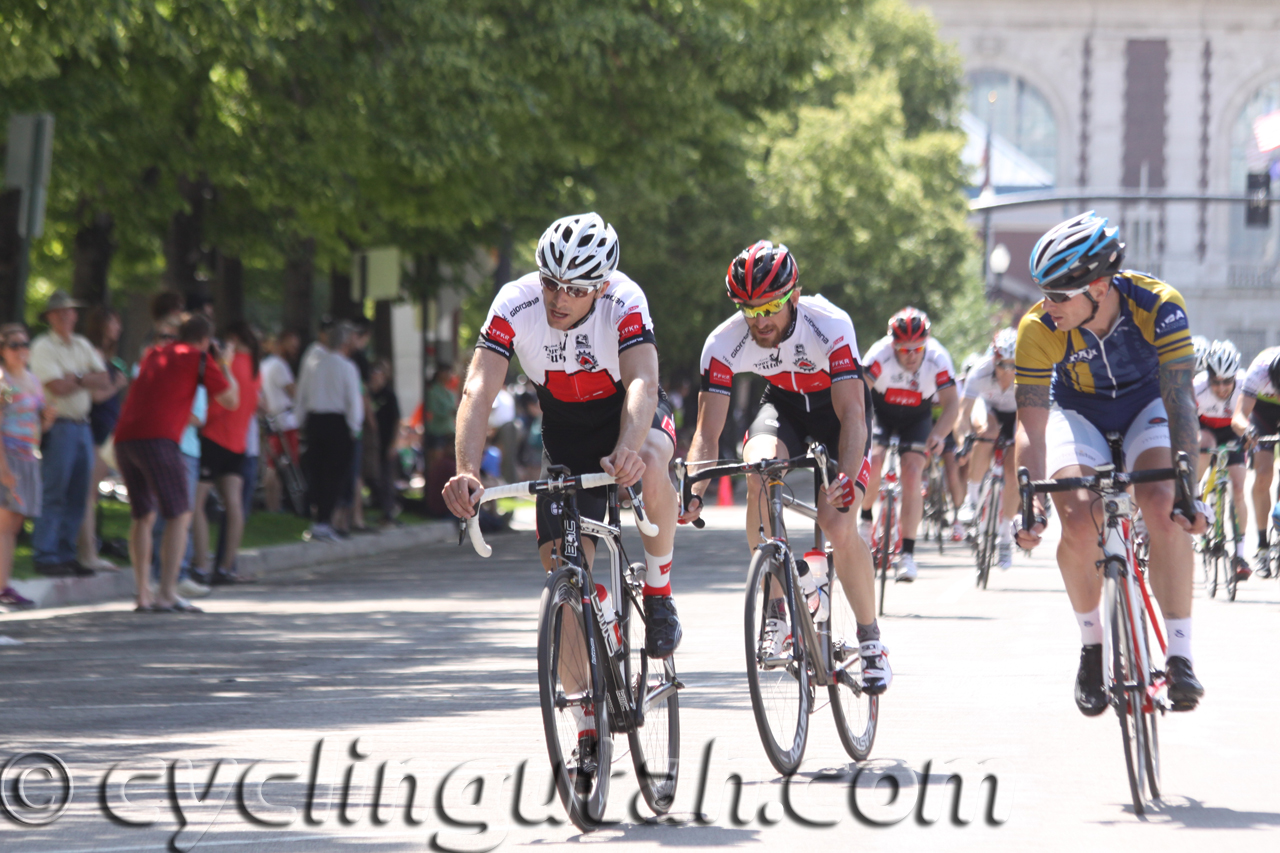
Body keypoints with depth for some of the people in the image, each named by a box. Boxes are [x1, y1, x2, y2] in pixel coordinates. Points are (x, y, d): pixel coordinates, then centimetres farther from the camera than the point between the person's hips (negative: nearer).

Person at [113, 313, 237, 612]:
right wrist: (225, 366, 21)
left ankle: (143, 595, 12)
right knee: (179, 516, -2)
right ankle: (167, 594, -12)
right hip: (157, 438, -7)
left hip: (124, 437, 7)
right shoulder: (199, 358, 7)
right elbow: (230, 400, 6)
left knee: (143, 516, 16)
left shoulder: (154, 354, 26)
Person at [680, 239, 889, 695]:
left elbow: (852, 415, -37)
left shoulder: (830, 326, -34)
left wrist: (848, 478, -54)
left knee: (840, 529, -19)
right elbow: (708, 433, -26)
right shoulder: (724, 343, -26)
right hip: (784, 405, 2)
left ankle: (870, 638, 4)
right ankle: (776, 605, -18)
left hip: (836, 406, -2)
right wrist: (693, 493, -43)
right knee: (759, 469, -32)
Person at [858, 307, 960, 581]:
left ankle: (908, 553, -13)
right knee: (874, 461, -23)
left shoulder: (937, 358, -28)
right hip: (881, 412, 0)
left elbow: (951, 404, -28)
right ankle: (865, 518, 8)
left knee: (912, 473, -16)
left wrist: (937, 435, -45)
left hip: (917, 417, 0)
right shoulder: (881, 354, -31)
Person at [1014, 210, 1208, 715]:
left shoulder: (1159, 307, -32)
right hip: (1079, 412, 1)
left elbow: (1180, 401, -34)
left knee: (1164, 508, -27)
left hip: (1146, 407, -1)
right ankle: (1092, 647, -1)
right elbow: (1031, 425, -27)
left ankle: (1180, 655, -19)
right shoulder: (1039, 328, -29)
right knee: (1080, 522, -24)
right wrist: (1030, 500, -40)